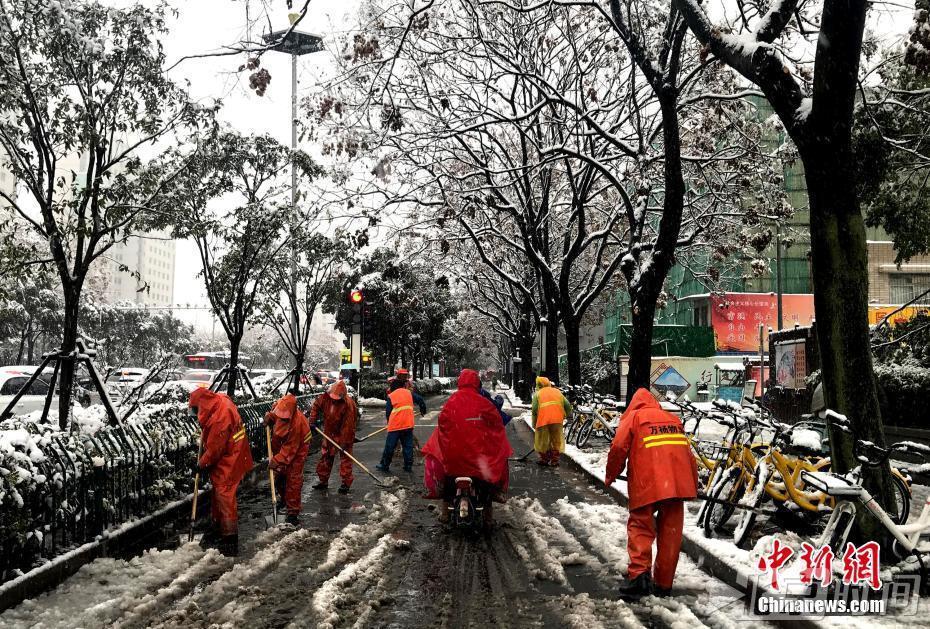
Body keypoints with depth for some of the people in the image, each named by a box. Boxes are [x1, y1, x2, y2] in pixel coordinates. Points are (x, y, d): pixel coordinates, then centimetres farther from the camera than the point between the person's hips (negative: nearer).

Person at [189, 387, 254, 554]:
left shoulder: (219, 421, -31)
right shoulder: (221, 400, -3)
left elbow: (214, 450, -22)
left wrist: (202, 464, -6)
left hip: (227, 464, -10)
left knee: (225, 498, -7)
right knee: (218, 495, 22)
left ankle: (230, 539, -2)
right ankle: (218, 527, 38)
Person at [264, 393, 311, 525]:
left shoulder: (297, 423, -37)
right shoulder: (279, 406, -18)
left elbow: (289, 449, -31)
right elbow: (273, 413, 12)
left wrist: (276, 461, -33)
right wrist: (269, 416, -7)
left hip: (296, 451, -7)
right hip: (280, 448, 7)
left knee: (293, 480, -9)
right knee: (278, 477, 16)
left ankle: (293, 512, -2)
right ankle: (285, 499, 40)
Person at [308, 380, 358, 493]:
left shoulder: (349, 405, -27)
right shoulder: (326, 398, -11)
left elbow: (348, 425, -26)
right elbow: (316, 406, 8)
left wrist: (345, 442, -26)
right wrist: (313, 420, 0)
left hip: (343, 435, -6)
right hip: (329, 433, 6)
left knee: (345, 458, -2)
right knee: (325, 456, 13)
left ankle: (346, 483, 5)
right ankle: (323, 481, 24)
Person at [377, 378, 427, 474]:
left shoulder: (391, 396, 4)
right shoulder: (409, 392, 10)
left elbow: (387, 412, 4)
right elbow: (420, 400, 9)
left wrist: (389, 422, 18)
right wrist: (423, 410, 25)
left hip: (395, 425, -2)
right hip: (408, 424, 2)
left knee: (390, 446, 6)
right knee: (408, 445, 10)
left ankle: (384, 465, 12)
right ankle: (408, 466, 11)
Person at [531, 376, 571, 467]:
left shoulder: (537, 394, 11)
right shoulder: (557, 391, 19)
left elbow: (534, 409, 0)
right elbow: (567, 404, 11)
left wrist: (534, 424, 7)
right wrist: (568, 415, 26)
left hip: (543, 420, -2)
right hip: (557, 420, 2)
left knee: (542, 440, 14)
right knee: (556, 440, 13)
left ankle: (544, 459, 22)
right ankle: (554, 460, 14)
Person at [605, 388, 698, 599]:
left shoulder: (633, 417, 10)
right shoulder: (674, 419, 24)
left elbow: (618, 448, -2)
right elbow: (687, 453, 21)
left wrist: (611, 475, 11)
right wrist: (693, 483, 28)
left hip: (646, 484, -4)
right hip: (678, 484, 4)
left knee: (640, 527, 3)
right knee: (670, 531, 9)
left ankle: (638, 574, -14)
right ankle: (663, 584, 12)